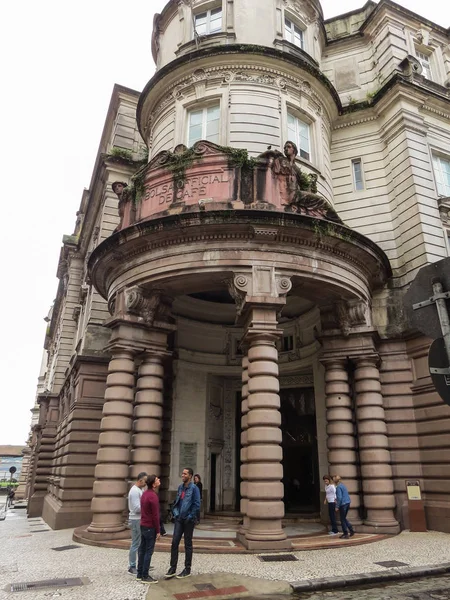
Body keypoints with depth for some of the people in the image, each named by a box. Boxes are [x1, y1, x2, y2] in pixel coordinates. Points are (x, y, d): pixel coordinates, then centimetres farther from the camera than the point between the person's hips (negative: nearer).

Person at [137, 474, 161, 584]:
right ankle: (145, 576, 5)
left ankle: (140, 574, 21)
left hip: (143, 526, 9)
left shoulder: (145, 494, 8)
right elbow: (155, 515, -20)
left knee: (142, 550, 14)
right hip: (150, 527, -9)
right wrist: (158, 531, -13)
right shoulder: (153, 496, -21)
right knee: (148, 552, -1)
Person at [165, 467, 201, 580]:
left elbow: (197, 505, -14)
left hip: (188, 520, -5)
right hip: (179, 519, 5)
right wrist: (176, 513, 4)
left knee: (188, 544, 7)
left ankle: (187, 569, 20)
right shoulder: (180, 487, 7)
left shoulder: (194, 488, -12)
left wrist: (190, 517, -13)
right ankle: (173, 568, 14)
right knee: (174, 542, 2)